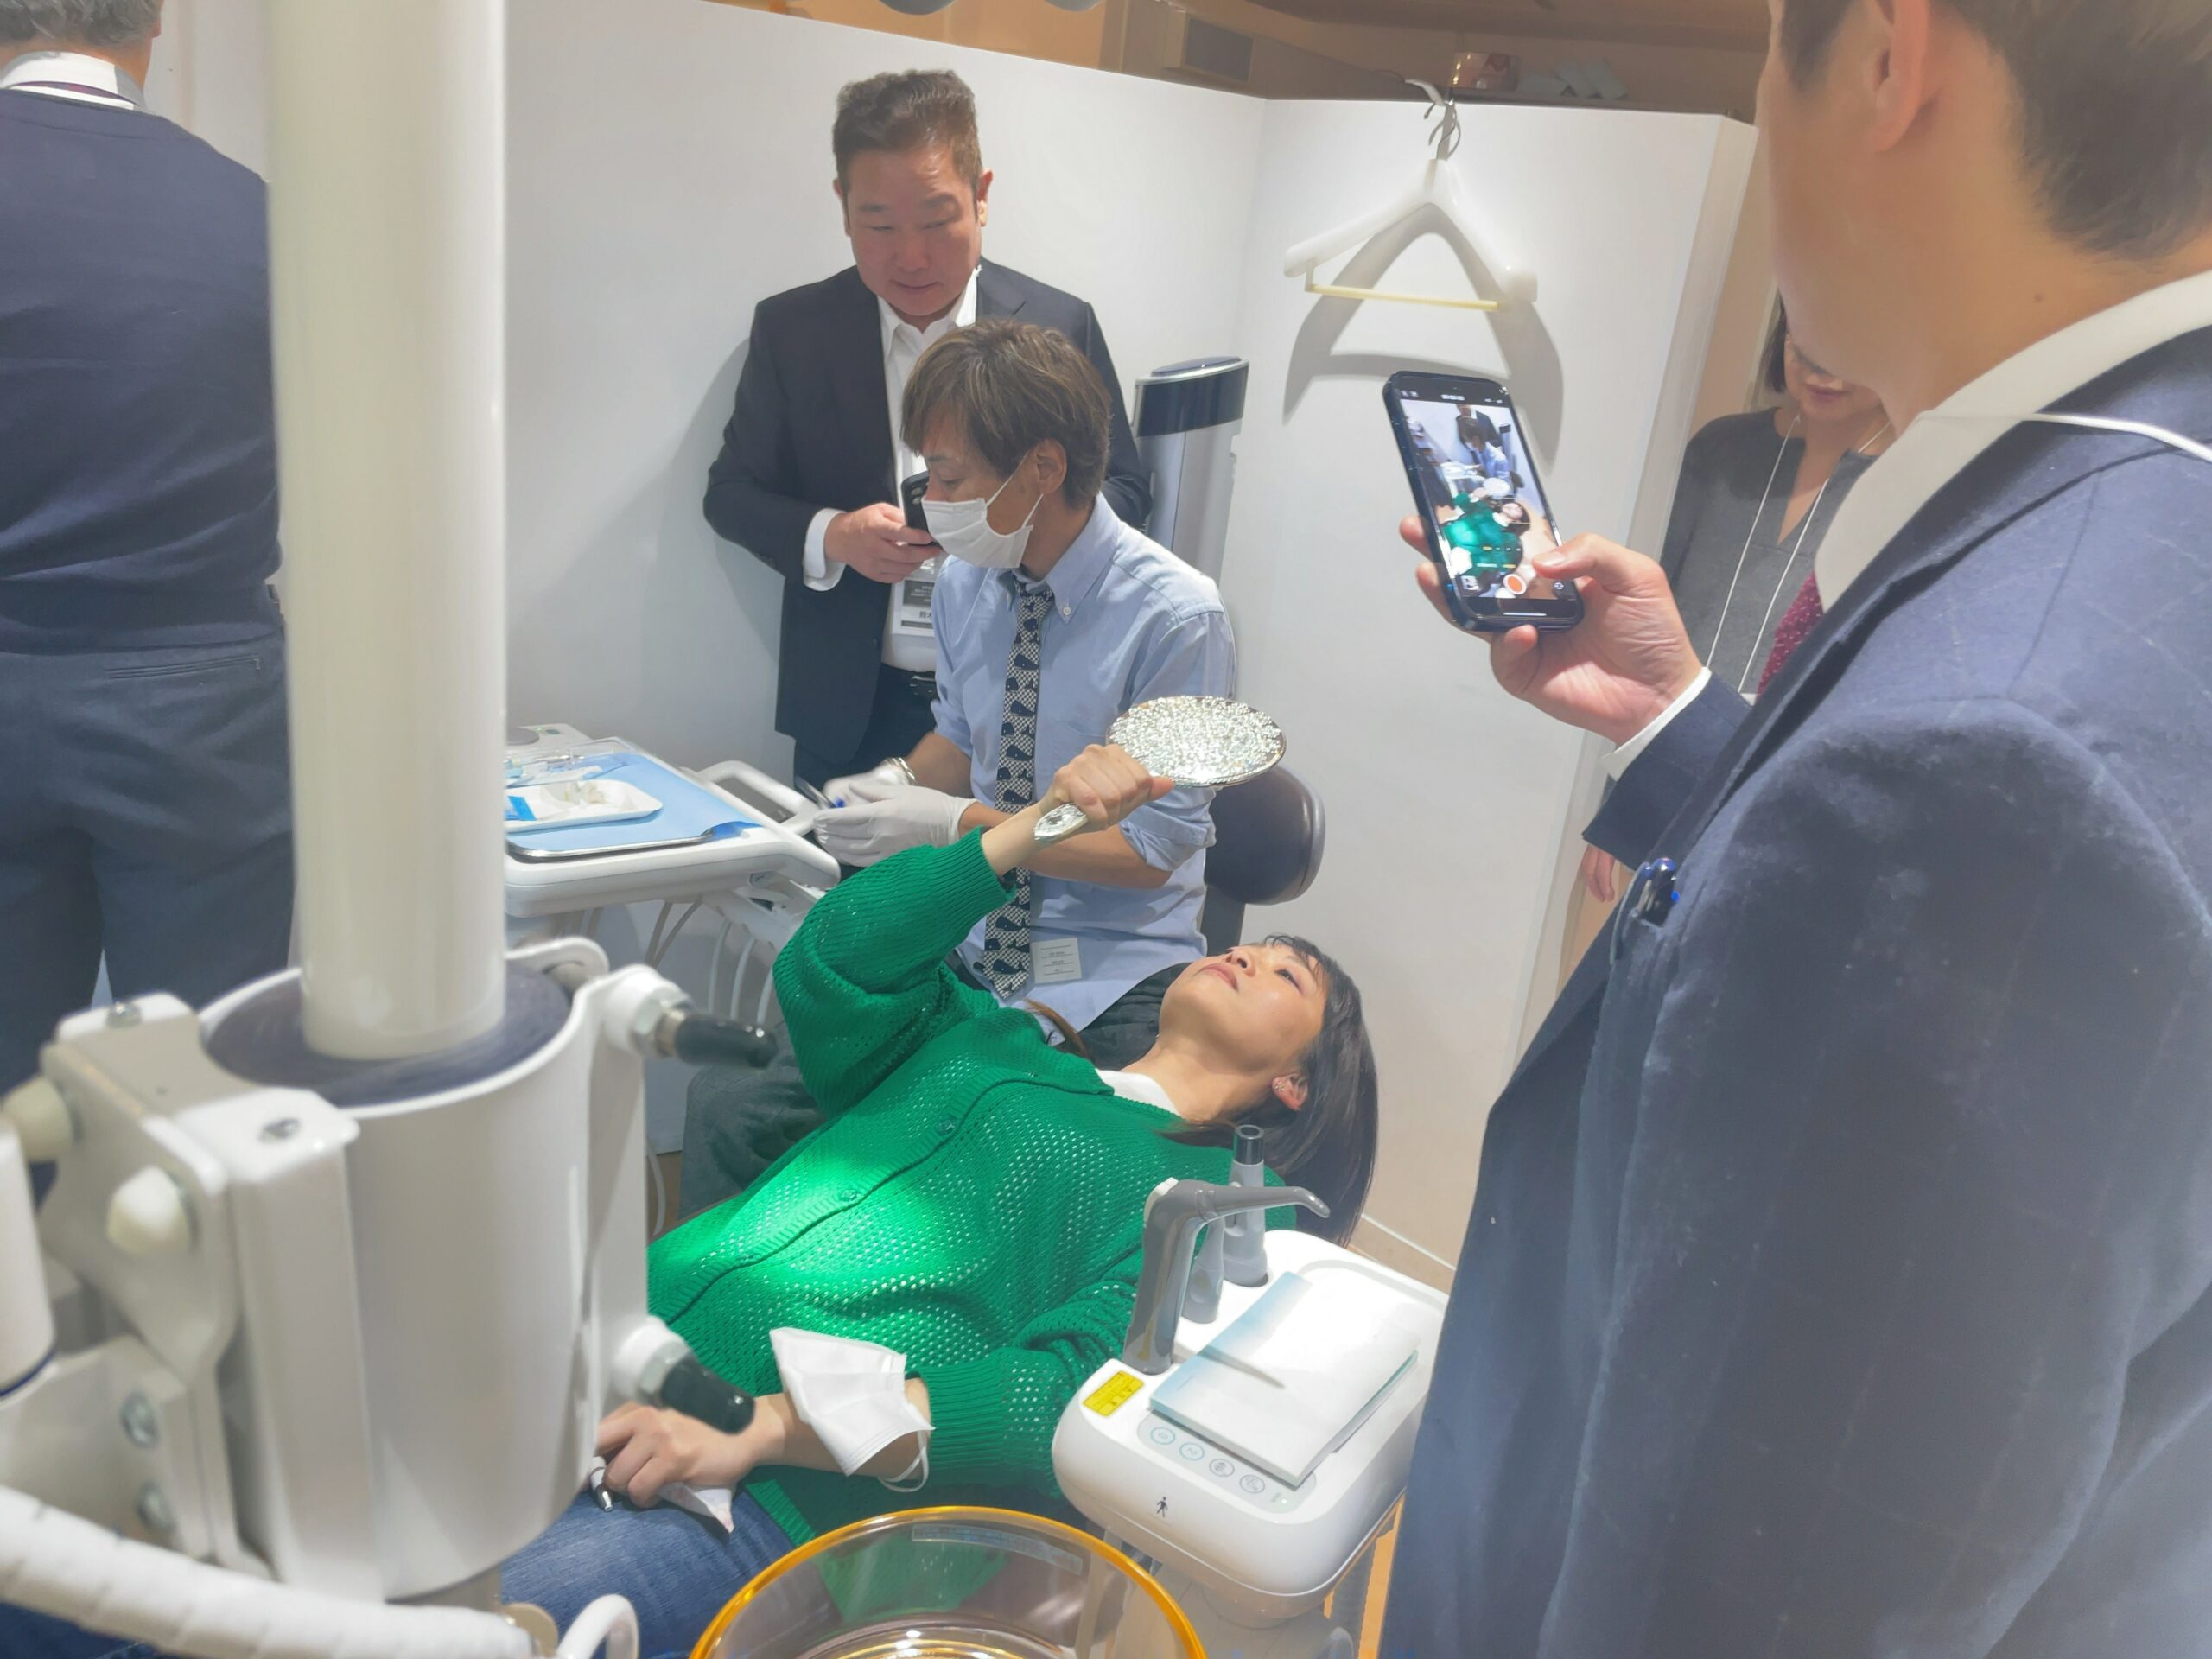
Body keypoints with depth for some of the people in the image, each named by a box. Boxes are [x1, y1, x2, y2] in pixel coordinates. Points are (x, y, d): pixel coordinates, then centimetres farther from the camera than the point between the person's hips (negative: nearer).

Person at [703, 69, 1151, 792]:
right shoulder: (790, 328, -1)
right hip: (851, 710, 1)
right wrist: (830, 537, -17)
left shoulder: (1060, 325, -3)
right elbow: (731, 490, 4)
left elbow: (1126, 490, 3)